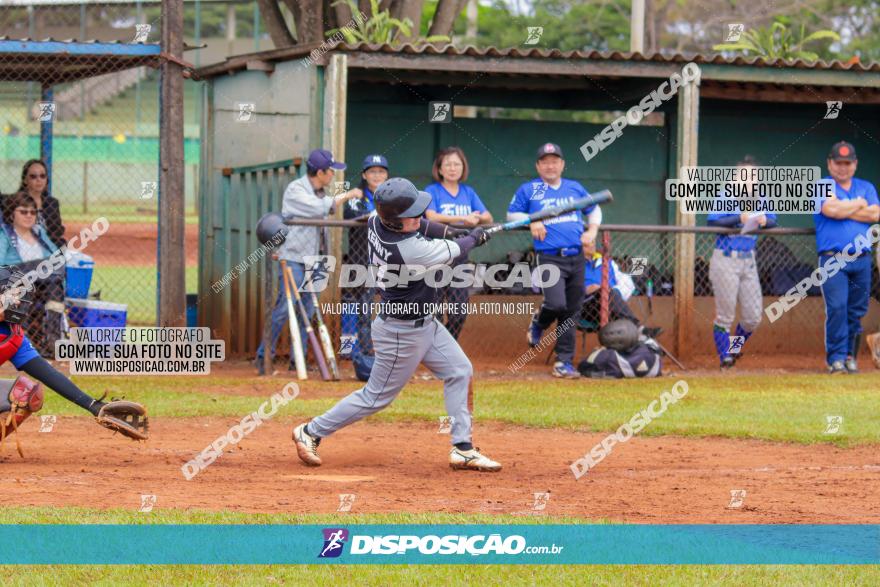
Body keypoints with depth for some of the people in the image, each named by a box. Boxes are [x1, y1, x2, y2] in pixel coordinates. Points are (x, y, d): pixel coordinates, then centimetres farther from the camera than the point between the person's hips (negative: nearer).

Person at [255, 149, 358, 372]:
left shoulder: (322, 193, 12)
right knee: (284, 308, -12)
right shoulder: (295, 190, -12)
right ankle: (264, 355, -5)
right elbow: (319, 208, -25)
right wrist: (346, 196, -16)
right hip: (293, 259, -7)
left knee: (307, 311, 7)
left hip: (312, 259, 7)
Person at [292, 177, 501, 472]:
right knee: (376, 397, 5)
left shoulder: (377, 221, -11)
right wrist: (474, 237, 3)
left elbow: (418, 225, 10)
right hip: (402, 333, -9)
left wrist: (451, 231, -7)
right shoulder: (408, 250, -35)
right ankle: (311, 432, 19)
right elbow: (454, 252, -18)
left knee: (460, 372, 12)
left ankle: (462, 449, 17)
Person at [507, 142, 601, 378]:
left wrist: (592, 230, 9)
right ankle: (538, 323, 12)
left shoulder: (575, 188, 15)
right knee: (557, 304, -23)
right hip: (549, 258, -4)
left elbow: (594, 210, 28)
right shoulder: (528, 190, 5)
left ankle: (564, 362, 12)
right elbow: (512, 213, 14)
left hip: (576, 258, 4)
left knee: (571, 312, 4)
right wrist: (531, 222, -5)